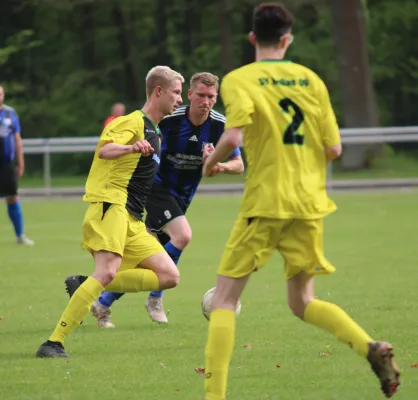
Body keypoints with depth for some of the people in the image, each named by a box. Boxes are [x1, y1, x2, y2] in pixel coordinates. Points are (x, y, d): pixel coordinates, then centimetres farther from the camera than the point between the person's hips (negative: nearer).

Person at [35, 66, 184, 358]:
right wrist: (132, 147, -41)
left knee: (169, 276, -2)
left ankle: (85, 286, -3)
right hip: (112, 206, -9)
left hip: (132, 219, 9)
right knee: (107, 271, -27)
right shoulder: (135, 122, -4)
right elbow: (105, 150, -23)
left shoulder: (155, 133, 25)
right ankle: (54, 343, -28)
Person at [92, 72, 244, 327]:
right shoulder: (168, 119, -20)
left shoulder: (220, 125, -10)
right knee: (182, 235, -27)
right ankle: (155, 299, -10)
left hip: (181, 197, 5)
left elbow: (239, 165, -6)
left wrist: (220, 166, -26)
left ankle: (103, 305, 19)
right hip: (157, 187, -5)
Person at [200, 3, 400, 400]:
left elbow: (233, 135, -21)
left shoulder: (239, 80, -5)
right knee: (303, 302, 16)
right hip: (309, 203, 4)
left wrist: (212, 159, 0)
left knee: (224, 298, 5)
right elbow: (333, 148, 4)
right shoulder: (310, 80, 7)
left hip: (265, 203, -4)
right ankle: (372, 348, -8)